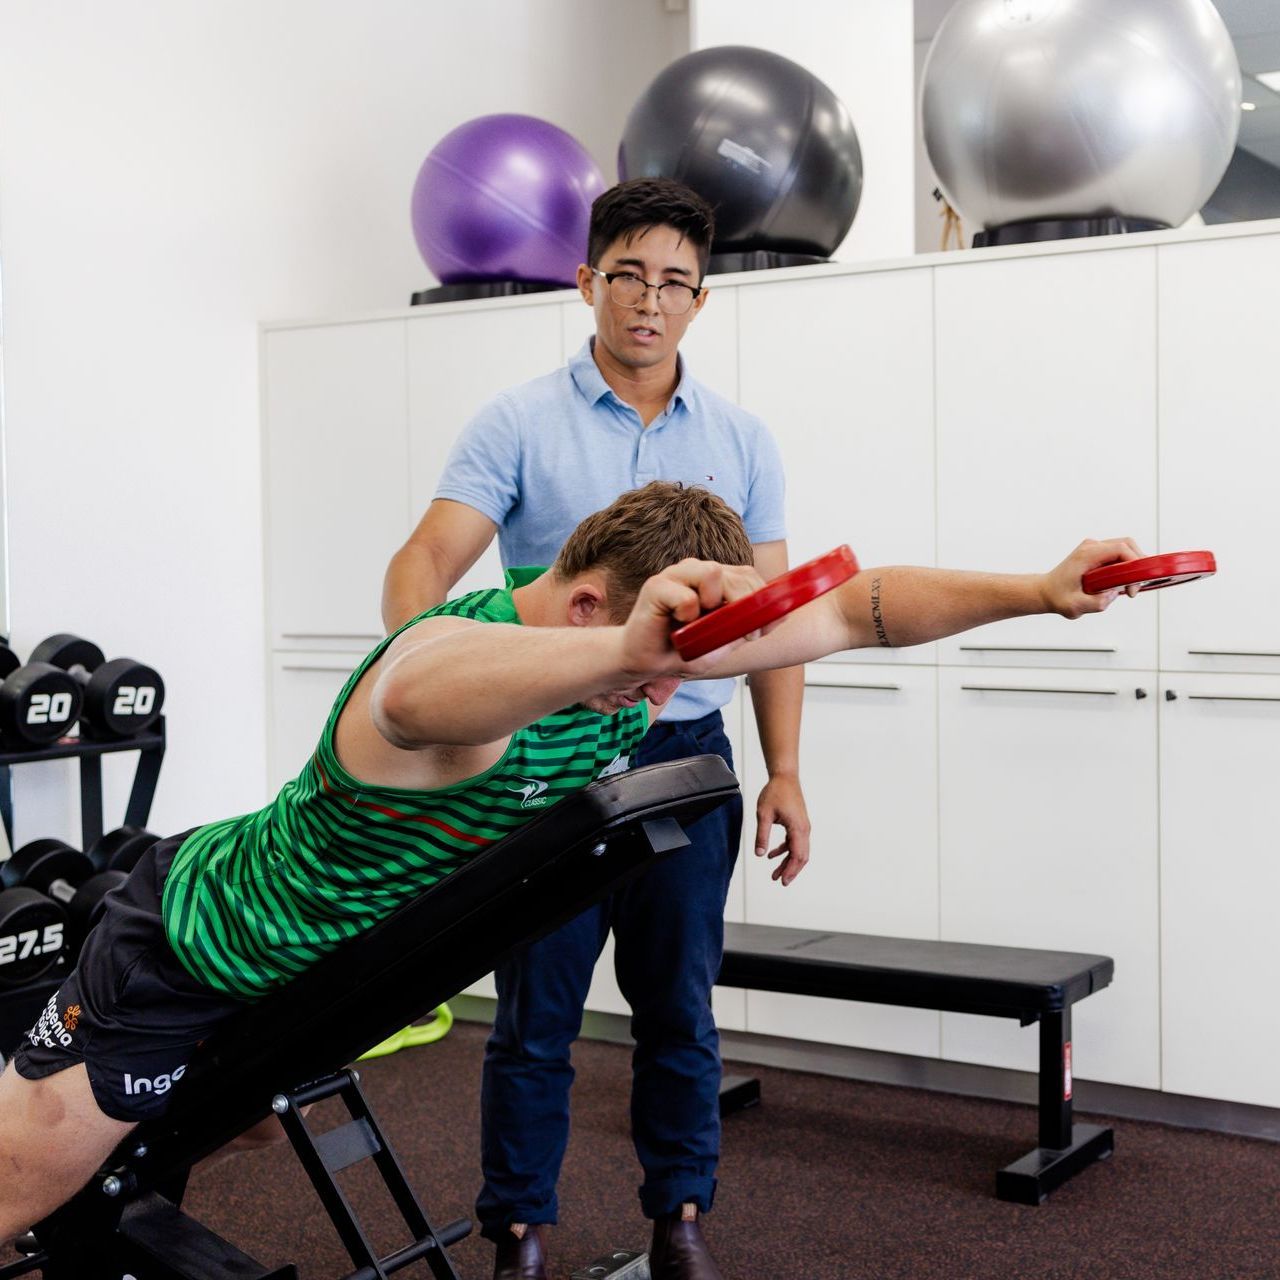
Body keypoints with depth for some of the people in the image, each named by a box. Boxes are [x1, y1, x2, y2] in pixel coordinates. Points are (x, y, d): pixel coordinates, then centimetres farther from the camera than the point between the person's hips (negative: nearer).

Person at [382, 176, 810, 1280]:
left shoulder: (741, 442, 6)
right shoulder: (519, 425, -3)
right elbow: (429, 559, -14)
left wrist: (785, 772, -1)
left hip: (685, 756, 3)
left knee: (680, 1014, 11)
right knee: (536, 1018, 6)